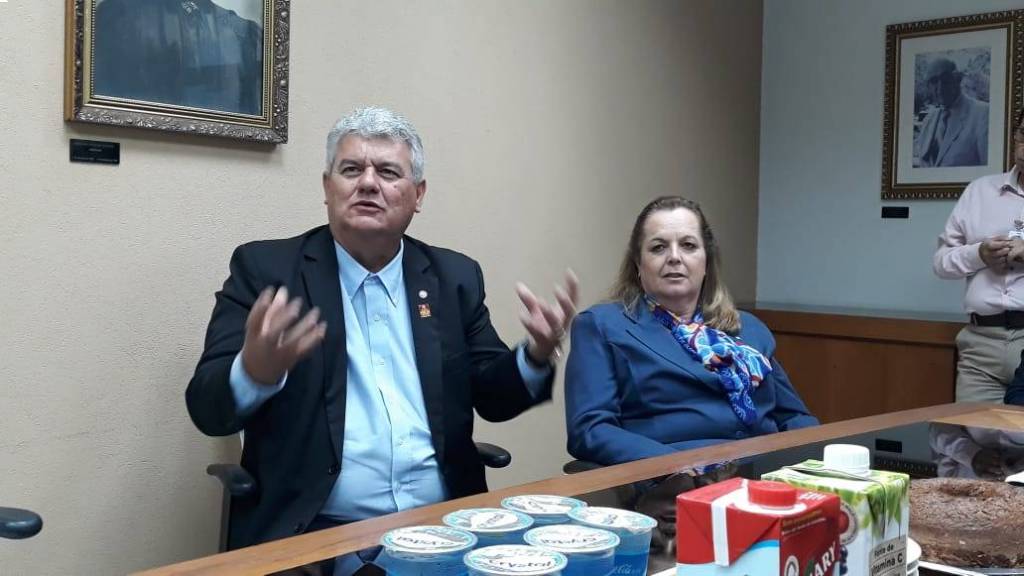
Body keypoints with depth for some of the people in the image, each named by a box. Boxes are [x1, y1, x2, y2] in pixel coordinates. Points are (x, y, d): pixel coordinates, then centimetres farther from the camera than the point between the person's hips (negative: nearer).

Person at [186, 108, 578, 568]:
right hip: (316, 536, -2)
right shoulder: (265, 268, 0)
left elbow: (491, 397, 12)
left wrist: (535, 356, -9)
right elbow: (208, 409, -5)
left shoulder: (454, 276, 9)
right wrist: (255, 369, -27)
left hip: (442, 528, 3)